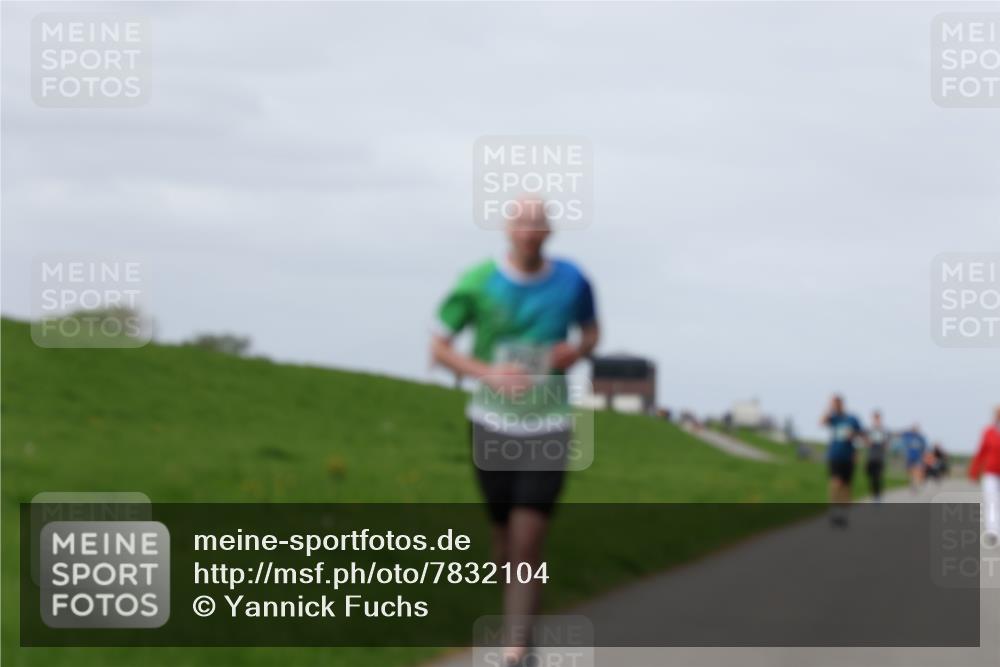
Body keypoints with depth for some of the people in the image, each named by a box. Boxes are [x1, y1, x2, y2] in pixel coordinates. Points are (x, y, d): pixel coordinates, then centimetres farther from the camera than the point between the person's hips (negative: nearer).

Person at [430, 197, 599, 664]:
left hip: (547, 428, -1)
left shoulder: (571, 281, -5)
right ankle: (518, 616, 42)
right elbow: (438, 348, -4)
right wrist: (488, 373, -21)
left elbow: (592, 332, 14)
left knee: (528, 541, -11)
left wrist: (577, 350, -10)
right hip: (492, 425, 1)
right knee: (505, 536, 13)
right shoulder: (478, 284, -10)